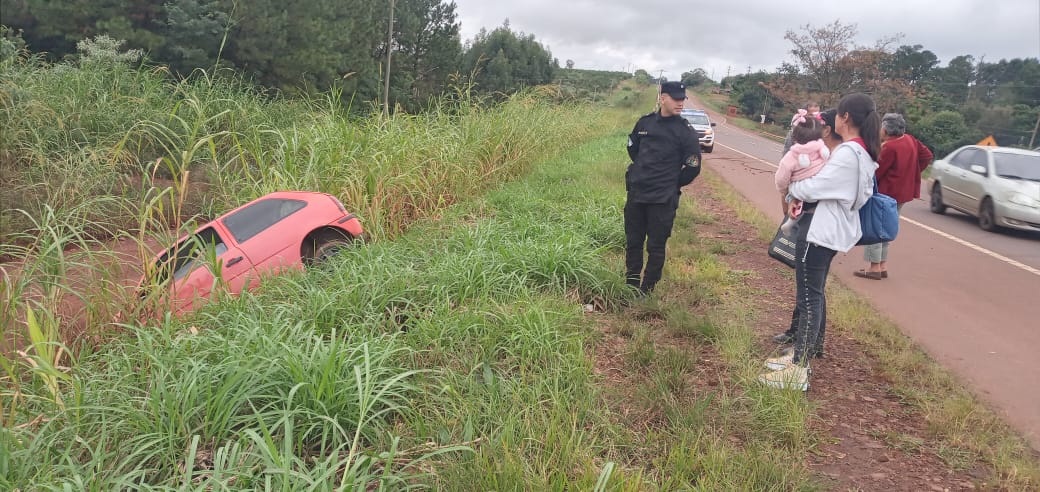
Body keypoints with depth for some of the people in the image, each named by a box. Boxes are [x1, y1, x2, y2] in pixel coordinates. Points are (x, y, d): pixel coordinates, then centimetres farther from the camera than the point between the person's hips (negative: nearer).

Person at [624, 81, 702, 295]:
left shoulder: (686, 131, -7)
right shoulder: (645, 122, 4)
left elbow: (693, 167, -5)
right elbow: (632, 147, 22)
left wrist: (672, 184, 3)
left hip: (663, 200, -4)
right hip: (635, 194, 4)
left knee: (656, 246, 3)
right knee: (632, 242, 12)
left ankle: (647, 290, 13)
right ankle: (630, 285, 25)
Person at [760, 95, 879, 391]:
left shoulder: (847, 153, -20)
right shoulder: (865, 154, 11)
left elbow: (810, 189, -19)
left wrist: (790, 184, 1)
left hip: (820, 231, -10)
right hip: (834, 230, 10)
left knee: (809, 298, -7)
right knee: (814, 294, 17)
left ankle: (798, 372, -2)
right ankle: (804, 353, 27)